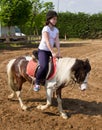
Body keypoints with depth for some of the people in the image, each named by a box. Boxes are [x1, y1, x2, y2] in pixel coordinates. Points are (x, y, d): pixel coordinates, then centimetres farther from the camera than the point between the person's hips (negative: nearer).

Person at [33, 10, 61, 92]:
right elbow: (47, 42, -23)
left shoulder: (56, 30, 7)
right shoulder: (46, 29, -14)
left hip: (50, 51, 7)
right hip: (42, 50, -7)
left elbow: (57, 41, -2)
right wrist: (53, 52, -30)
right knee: (44, 66, -28)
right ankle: (37, 83, -9)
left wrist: (58, 52, -16)